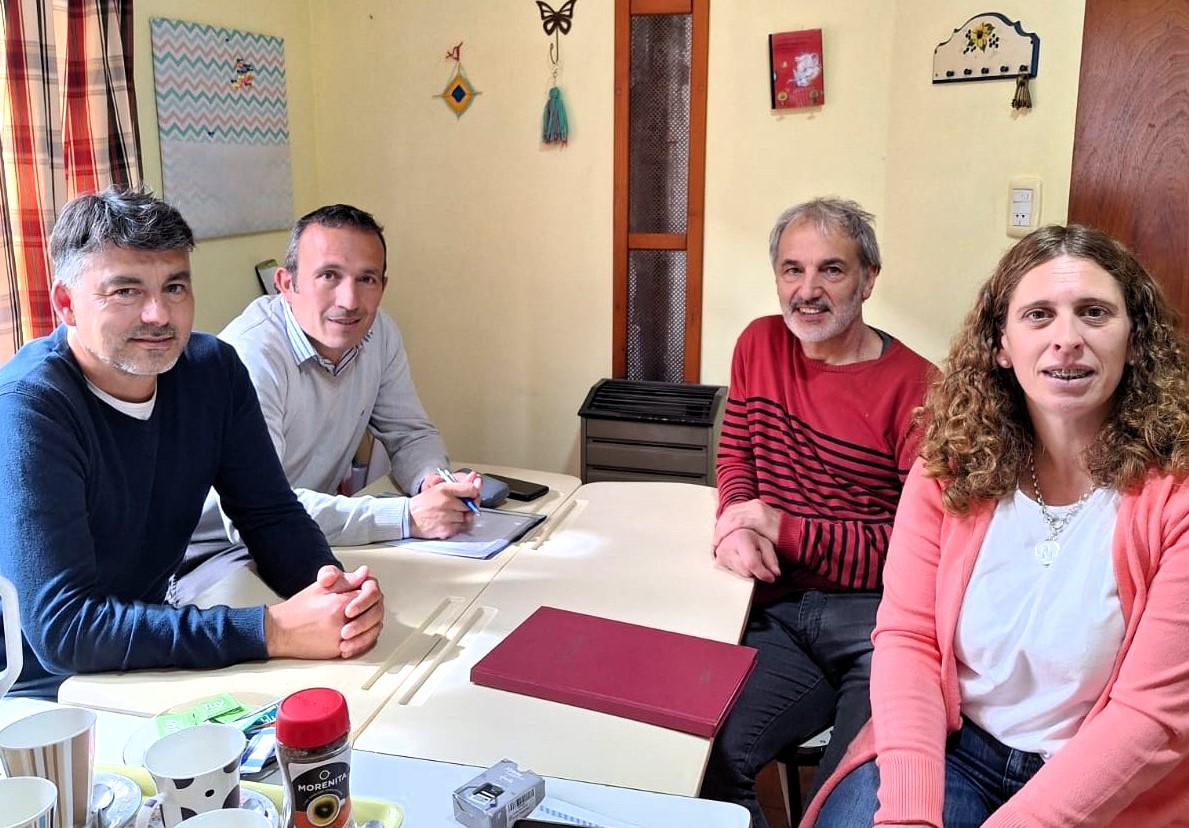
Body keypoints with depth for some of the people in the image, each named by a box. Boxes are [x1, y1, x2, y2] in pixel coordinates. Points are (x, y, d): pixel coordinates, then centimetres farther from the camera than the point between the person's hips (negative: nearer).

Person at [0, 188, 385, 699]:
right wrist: (272, 631, -35)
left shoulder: (213, 369, -5)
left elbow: (271, 516, -1)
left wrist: (333, 587, -23)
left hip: (145, 662, 6)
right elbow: (61, 628, -29)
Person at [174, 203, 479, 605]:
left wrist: (435, 482, -17)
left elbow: (411, 433, 8)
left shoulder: (379, 332, -4)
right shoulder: (251, 353, -26)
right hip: (214, 552, -7)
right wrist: (407, 516, -35)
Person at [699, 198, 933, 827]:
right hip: (781, 614, 4)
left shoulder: (915, 386, -8)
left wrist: (783, 530, -12)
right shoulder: (760, 345, 10)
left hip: (877, 616, -4)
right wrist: (737, 524, -4)